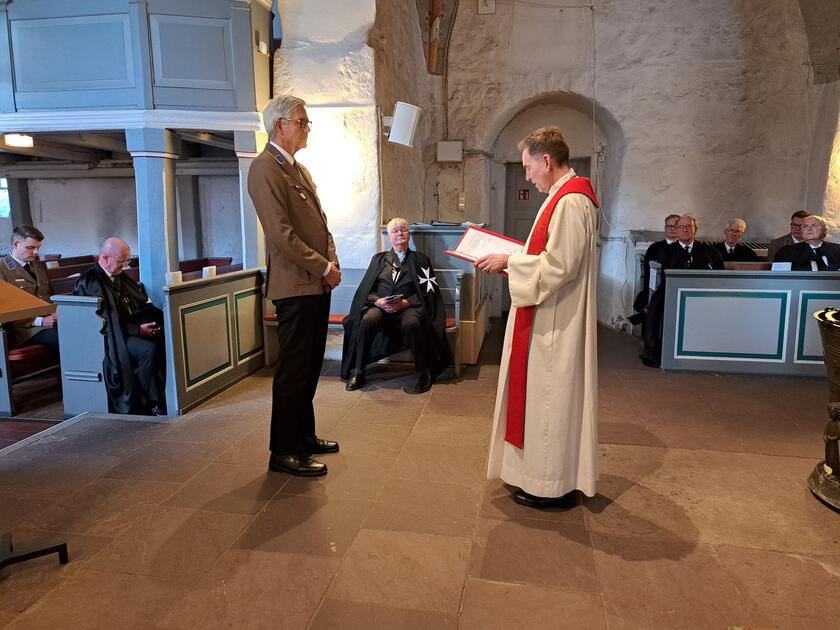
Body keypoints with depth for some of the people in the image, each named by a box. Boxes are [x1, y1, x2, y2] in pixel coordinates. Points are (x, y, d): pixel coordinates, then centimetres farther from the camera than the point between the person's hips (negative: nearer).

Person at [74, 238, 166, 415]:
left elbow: (141, 303, 19)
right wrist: (138, 329, -19)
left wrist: (153, 323, 0)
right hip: (112, 337, -7)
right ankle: (154, 404, -22)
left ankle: (168, 392, -17)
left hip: (134, 329, 7)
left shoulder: (120, 277, 19)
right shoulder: (89, 282, -6)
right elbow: (105, 320, -14)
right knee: (149, 349, -32)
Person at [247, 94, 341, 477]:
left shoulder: (298, 168, 18)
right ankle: (284, 452, 9)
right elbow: (282, 234, -19)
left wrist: (331, 262, 4)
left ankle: (304, 436, 29)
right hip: (296, 285, -9)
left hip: (318, 284, 9)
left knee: (310, 366, 16)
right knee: (293, 370, -2)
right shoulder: (265, 168, -11)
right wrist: (324, 268, -15)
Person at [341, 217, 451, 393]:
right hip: (380, 306, 2)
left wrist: (406, 303, -12)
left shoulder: (420, 259, 17)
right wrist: (377, 301, -9)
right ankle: (357, 371, -22)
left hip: (409, 307, -1)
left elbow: (427, 290, 5)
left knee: (411, 324, -37)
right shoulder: (379, 259, 22)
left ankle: (423, 373, -21)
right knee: (368, 321, -33)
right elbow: (365, 288, 13)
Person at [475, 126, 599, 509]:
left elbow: (559, 265, -24)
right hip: (551, 318, 11)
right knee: (548, 393, 17)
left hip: (554, 323, -11)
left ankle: (554, 485, 14)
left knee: (551, 395, 0)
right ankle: (549, 472, 31)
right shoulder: (569, 196, 14)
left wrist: (508, 262, -15)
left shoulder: (569, 201, -18)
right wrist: (512, 261, 11)